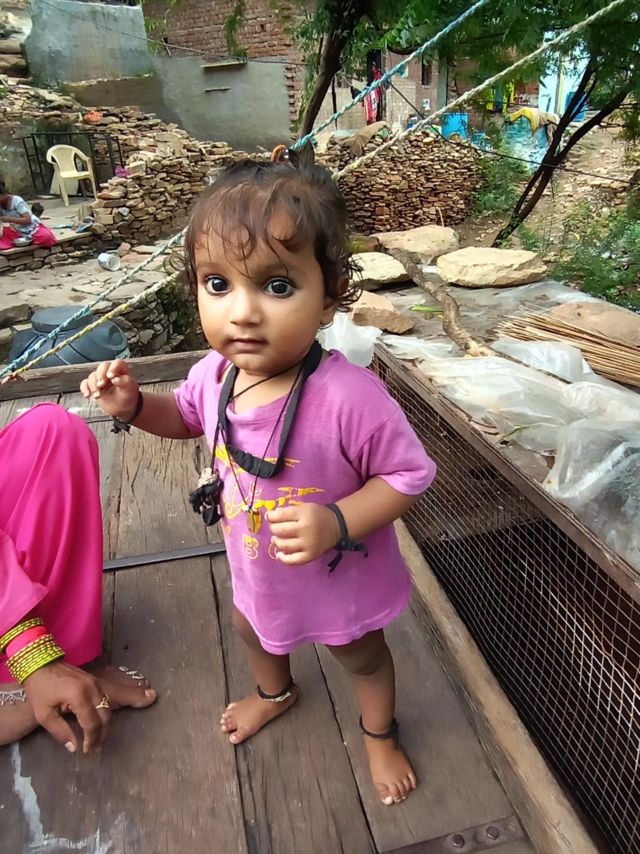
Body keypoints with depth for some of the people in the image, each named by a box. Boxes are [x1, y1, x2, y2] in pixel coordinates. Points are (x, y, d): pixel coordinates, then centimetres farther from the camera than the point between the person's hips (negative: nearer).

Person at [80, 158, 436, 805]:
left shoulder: (350, 397, -40)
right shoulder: (214, 374, -19)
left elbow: (408, 473, -26)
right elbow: (187, 417, 4)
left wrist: (338, 522, -39)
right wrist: (134, 405, -14)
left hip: (341, 577, -5)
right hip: (256, 569, 6)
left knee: (360, 654, 26)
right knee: (252, 628, 34)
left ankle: (379, 734, 61)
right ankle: (274, 693, 71)